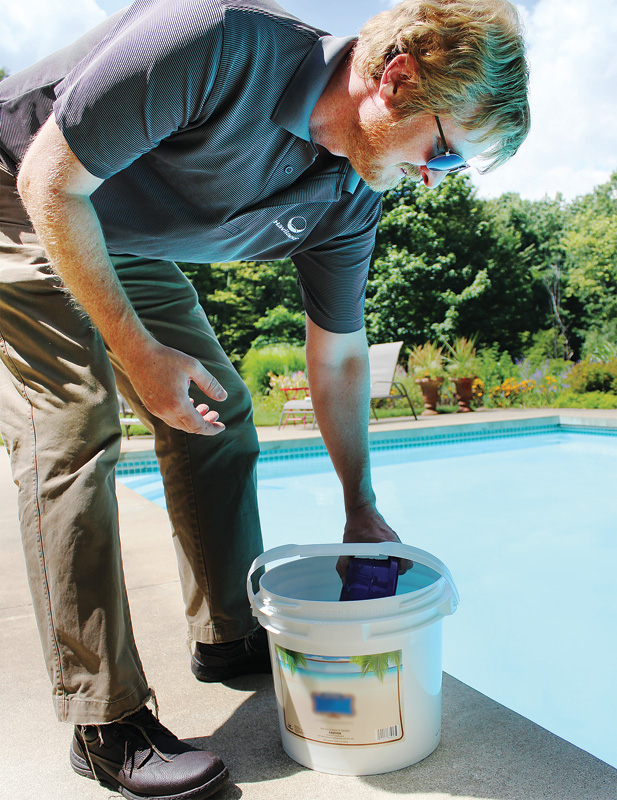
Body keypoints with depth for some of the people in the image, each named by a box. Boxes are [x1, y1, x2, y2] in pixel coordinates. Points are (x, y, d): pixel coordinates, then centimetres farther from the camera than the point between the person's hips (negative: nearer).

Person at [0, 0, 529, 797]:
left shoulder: (349, 201, -13)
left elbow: (339, 356, -4)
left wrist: (361, 509, 1)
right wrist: (139, 351, -29)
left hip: (127, 243, 7)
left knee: (219, 411, 0)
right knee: (74, 428, -19)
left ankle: (228, 636, 14)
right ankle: (107, 724, -12)